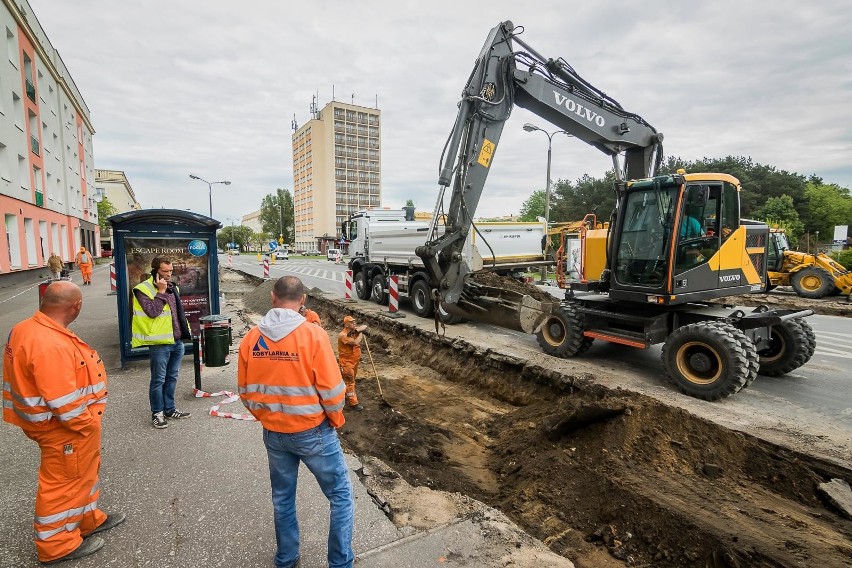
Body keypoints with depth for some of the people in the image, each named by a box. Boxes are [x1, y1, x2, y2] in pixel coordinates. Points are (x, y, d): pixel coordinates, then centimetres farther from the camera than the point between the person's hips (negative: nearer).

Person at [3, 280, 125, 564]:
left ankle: (87, 519, 43)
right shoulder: (50, 345, -33)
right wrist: (88, 424, -15)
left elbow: (25, 380, 13)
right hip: (65, 429, -10)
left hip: (63, 425, 10)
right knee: (64, 482, 9)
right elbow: (63, 403, -31)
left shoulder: (27, 328, 0)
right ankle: (57, 544, 29)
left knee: (81, 473, 25)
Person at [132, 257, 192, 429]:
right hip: (159, 343, -7)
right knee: (158, 380, 3)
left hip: (177, 341, 7)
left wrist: (185, 332, 18)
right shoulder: (143, 290, -9)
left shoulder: (173, 288, 13)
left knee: (172, 378, 16)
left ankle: (169, 409, 29)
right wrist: (161, 292, -17)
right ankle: (157, 413, 17)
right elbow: (152, 311, -22)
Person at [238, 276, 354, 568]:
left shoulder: (251, 338, -6)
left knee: (282, 498, 24)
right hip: (313, 431, -5)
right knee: (340, 495, 14)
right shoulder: (313, 334, -20)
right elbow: (331, 389, -18)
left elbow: (246, 391, 3)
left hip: (273, 434, 5)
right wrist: (336, 420, -1)